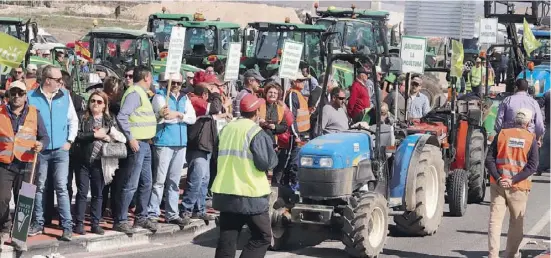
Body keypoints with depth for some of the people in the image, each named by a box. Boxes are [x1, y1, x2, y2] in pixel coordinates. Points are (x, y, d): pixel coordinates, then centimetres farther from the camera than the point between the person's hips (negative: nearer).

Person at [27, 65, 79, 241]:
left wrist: (70, 141, 2)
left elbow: (73, 120, 10)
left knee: (61, 187, -5)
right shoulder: (31, 97, -4)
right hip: (39, 149, 0)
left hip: (60, 149, 0)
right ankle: (38, 223, 18)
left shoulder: (65, 95, 4)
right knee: (39, 187, 9)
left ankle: (67, 226, -6)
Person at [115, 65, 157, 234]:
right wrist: (131, 139, -23)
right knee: (131, 185, -8)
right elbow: (122, 117, -22)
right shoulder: (134, 93, -13)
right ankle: (120, 220, -5)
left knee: (146, 183, 14)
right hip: (137, 144, -10)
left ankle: (141, 218, 23)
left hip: (145, 144, 10)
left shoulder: (141, 93, 18)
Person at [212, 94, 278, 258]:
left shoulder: (226, 129, 10)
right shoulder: (256, 133, -12)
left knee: (227, 239, 7)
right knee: (262, 237, 5)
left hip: (225, 192, 6)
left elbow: (218, 157, 19)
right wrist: (272, 155, 4)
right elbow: (267, 163, -15)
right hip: (251, 195, -6)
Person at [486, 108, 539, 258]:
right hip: (518, 187, -1)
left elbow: (489, 159, -5)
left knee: (495, 220, 3)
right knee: (516, 223, 13)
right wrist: (513, 180, -14)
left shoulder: (502, 135, 1)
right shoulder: (531, 139, -3)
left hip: (498, 185, 1)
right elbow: (532, 166, -11)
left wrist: (498, 179, -10)